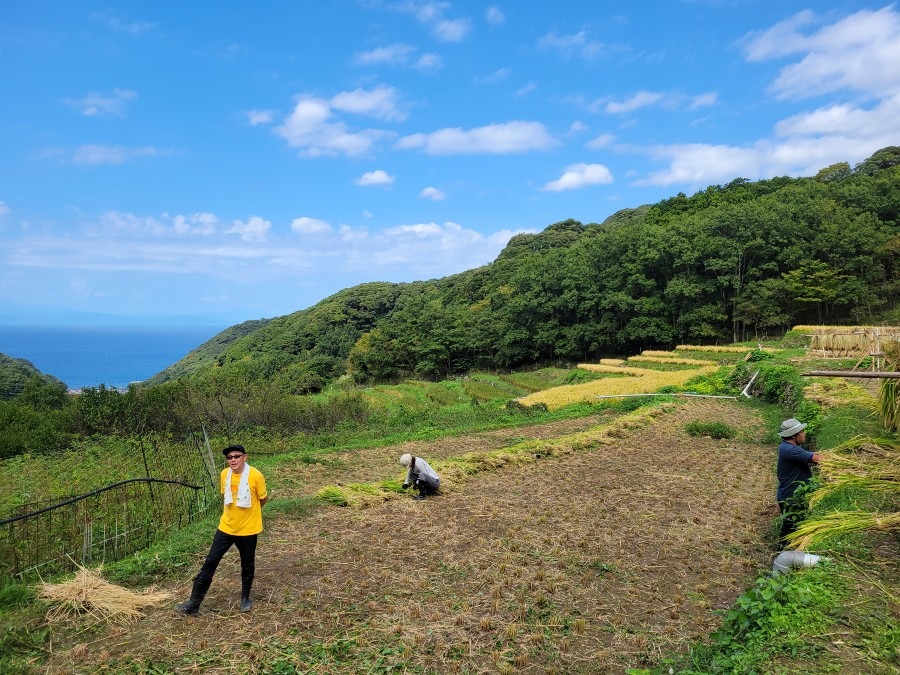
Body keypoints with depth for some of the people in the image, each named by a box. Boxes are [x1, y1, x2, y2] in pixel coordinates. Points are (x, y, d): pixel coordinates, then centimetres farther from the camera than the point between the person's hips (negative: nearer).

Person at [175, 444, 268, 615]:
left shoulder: (255, 475, -19)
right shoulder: (224, 474, -4)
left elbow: (263, 498, -3)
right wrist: (234, 512, 8)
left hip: (247, 529, -3)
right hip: (226, 527, 4)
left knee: (247, 566, 12)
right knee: (210, 562, 3)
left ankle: (245, 598, 33)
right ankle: (194, 603, 12)